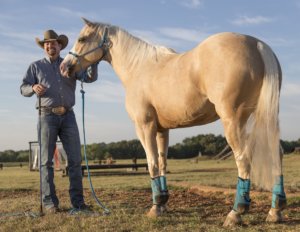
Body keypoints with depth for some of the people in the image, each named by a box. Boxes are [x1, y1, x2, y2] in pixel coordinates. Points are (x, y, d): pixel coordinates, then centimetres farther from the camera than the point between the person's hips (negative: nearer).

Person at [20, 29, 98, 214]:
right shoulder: (36, 66, 10)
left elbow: (90, 77, -2)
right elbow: (23, 88, 5)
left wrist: (94, 61, -21)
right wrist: (33, 88, -17)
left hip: (68, 116, 2)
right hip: (47, 116, -2)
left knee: (75, 159, -1)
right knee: (47, 160, 0)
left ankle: (78, 201, 4)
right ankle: (49, 202, 4)